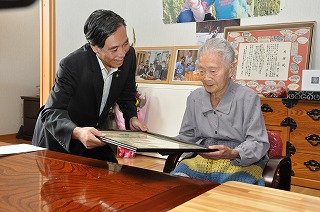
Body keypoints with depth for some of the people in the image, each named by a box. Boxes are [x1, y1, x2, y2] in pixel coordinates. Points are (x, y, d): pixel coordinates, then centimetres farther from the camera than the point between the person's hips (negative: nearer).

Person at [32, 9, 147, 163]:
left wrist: (131, 118, -13)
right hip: (59, 140, -4)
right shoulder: (71, 65, -30)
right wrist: (77, 132, -47)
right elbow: (51, 113, -28)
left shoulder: (129, 55, -14)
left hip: (95, 137, 5)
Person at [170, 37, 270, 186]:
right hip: (201, 160, 4)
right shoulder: (195, 97, 12)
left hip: (242, 163, -3)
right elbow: (186, 136, 19)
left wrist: (233, 154, -27)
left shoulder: (248, 98, -5)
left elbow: (259, 143, -8)